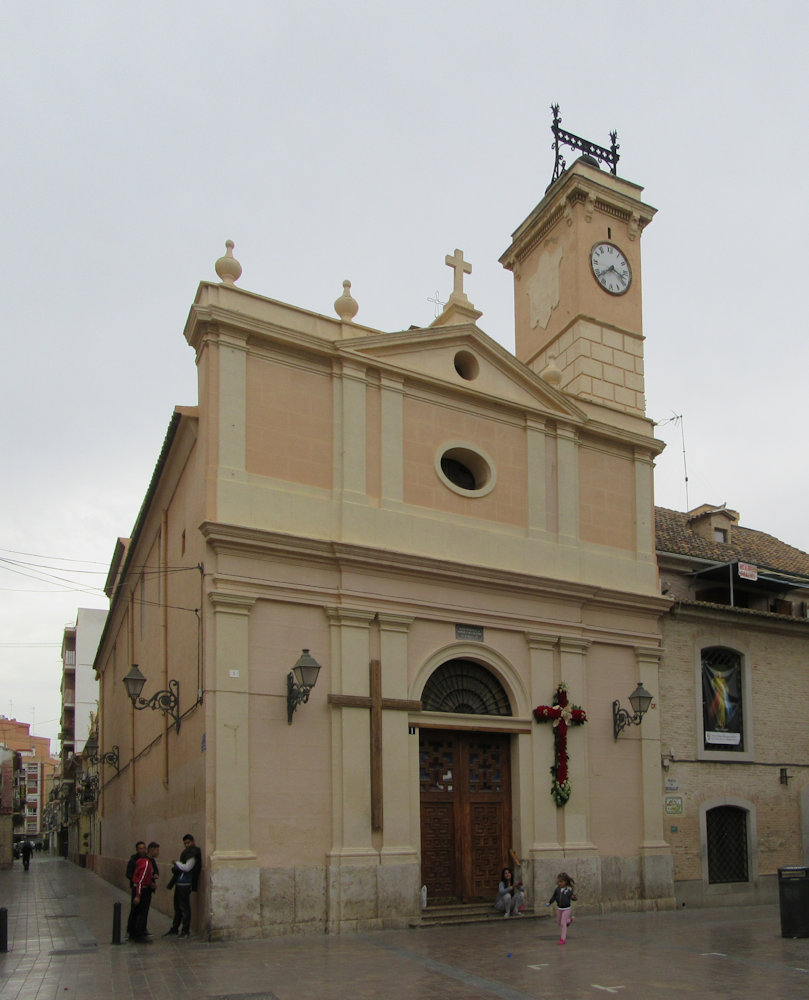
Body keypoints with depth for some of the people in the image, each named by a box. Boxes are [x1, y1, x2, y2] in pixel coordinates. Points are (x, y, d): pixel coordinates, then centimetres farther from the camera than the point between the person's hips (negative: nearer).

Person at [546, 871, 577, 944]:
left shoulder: (569, 889, -14)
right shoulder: (557, 889, -6)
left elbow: (572, 897, -3)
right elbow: (554, 897, 3)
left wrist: (574, 897, -26)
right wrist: (549, 902, -9)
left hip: (566, 909, -5)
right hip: (559, 908, 5)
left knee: (563, 923, -9)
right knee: (559, 923, 18)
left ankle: (563, 939, 4)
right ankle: (569, 920, 48)